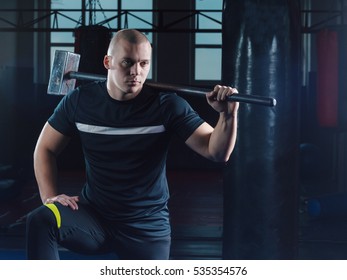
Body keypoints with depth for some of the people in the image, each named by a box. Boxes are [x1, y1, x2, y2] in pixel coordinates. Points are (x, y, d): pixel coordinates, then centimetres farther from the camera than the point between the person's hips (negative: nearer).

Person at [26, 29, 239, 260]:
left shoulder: (166, 106, -11)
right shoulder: (79, 101, -5)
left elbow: (217, 152, -15)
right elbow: (45, 149, 7)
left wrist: (228, 115, -35)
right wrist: (50, 197, -8)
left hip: (146, 227, 0)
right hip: (92, 215, 1)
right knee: (40, 221, -27)